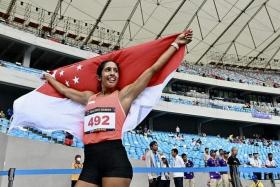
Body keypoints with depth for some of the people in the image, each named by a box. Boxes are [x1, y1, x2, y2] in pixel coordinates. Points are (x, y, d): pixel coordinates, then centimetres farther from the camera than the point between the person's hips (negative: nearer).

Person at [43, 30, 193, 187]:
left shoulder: (124, 95, 6)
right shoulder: (89, 97, 19)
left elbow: (153, 69, 5)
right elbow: (64, 90, 36)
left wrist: (176, 44, 8)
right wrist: (49, 77, 51)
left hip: (115, 158, -4)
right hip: (90, 161, 5)